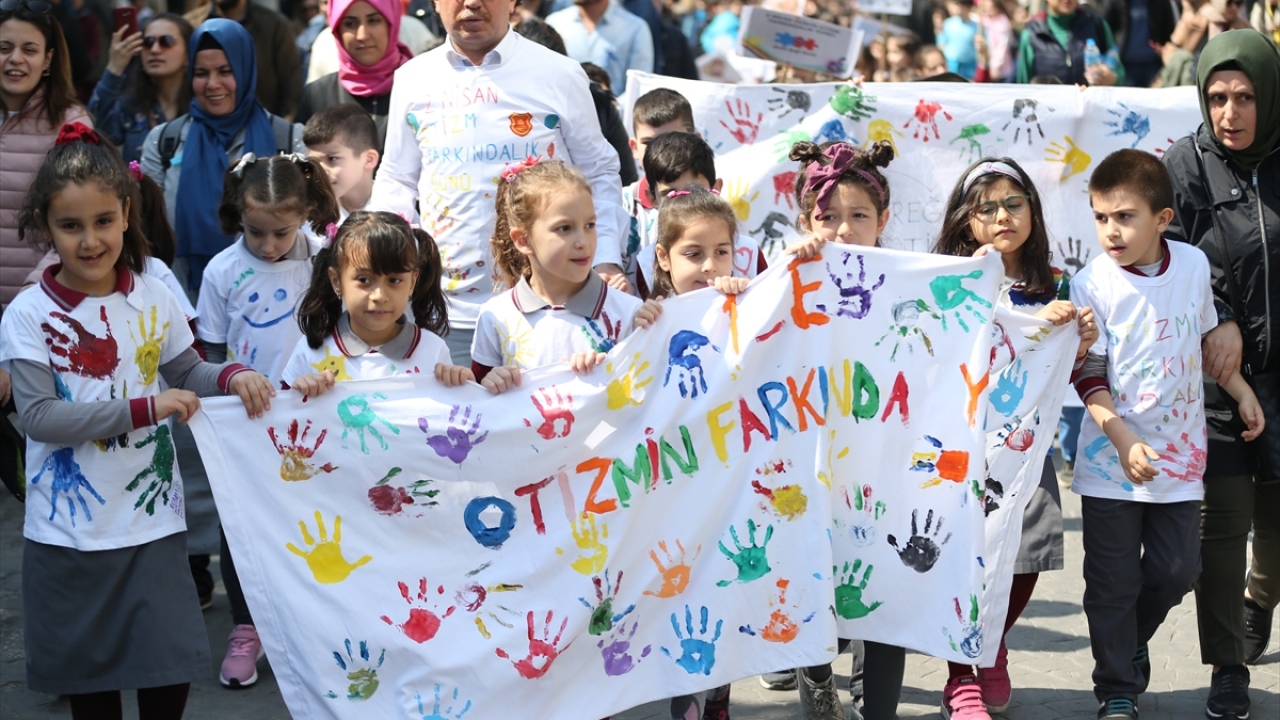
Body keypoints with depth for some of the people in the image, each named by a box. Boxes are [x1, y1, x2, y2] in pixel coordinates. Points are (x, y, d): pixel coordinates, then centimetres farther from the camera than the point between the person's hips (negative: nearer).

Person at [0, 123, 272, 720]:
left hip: (154, 519, 2)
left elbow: (186, 373, 12)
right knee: (88, 671, 12)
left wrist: (232, 377, -11)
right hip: (70, 530, -2)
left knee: (170, 668, 6)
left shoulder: (153, 299, -1)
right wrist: (144, 407, -22)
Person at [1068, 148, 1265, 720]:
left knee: (1177, 570, 8)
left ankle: (1134, 639, 37)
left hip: (1180, 453, 3)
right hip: (1111, 459, -3)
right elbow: (1089, 375, -11)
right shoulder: (1092, 285, -13)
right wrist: (1124, 440, -21)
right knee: (1113, 581, 4)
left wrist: (1241, 391, 17)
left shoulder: (1194, 264, -2)